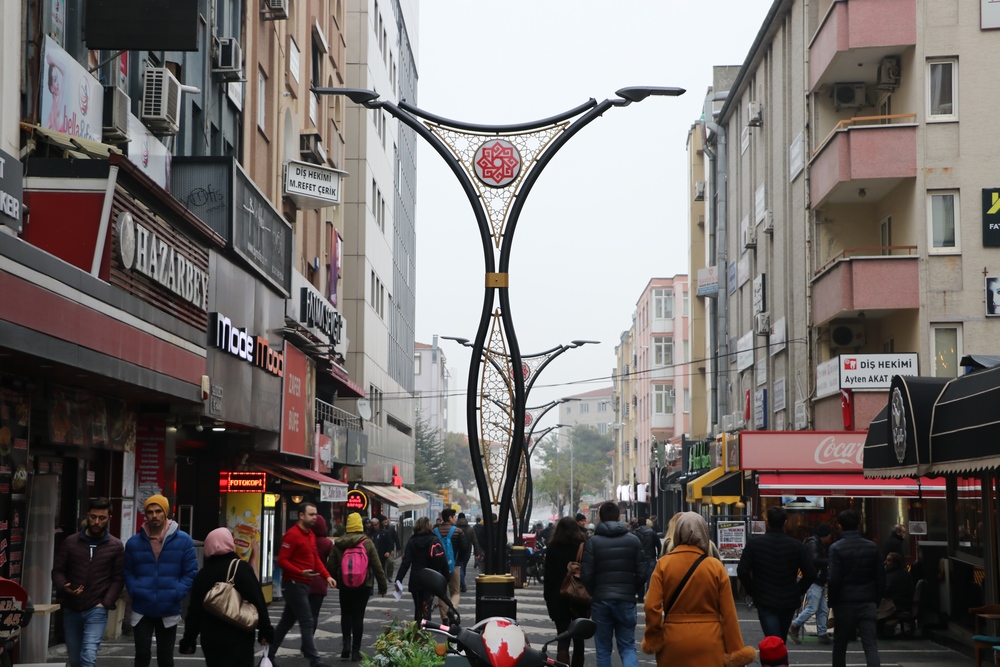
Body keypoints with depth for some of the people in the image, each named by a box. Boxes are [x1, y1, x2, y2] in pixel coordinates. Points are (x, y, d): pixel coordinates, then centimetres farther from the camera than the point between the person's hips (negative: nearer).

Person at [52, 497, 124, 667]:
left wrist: (106, 603, -9)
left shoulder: (116, 546, 1)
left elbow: (118, 579, 2)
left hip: (96, 610, -3)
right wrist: (64, 587, -14)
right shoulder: (70, 542, 4)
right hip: (71, 609, 3)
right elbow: (58, 571, 6)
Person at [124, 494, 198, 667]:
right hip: (142, 611, 0)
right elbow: (127, 572, 6)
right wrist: (136, 591, -12)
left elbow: (191, 573, -2)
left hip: (169, 611, 0)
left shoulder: (183, 540, -3)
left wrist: (176, 594, -15)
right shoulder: (134, 542, 2)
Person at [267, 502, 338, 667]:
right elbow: (282, 560, -19)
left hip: (303, 585, 9)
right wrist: (301, 572, -31)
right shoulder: (292, 535, -15)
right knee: (307, 623, -9)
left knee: (287, 622, 14)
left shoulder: (311, 535, 14)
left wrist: (327, 576, 1)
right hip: (294, 584, -9)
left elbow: (316, 559, 16)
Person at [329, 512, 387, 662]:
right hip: (363, 586, -1)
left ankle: (346, 644, -1)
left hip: (345, 585, 1)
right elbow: (377, 567, -5)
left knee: (346, 615, 16)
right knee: (358, 616, 4)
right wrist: (383, 586, 3)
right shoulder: (367, 543, -5)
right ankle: (355, 651, 4)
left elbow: (332, 566, 2)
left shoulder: (338, 544, -1)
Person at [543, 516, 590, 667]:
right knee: (578, 638, 14)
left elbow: (548, 576, -5)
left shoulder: (552, 548, -4)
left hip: (559, 598, -1)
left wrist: (548, 599, 1)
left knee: (563, 638, -1)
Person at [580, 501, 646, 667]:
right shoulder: (633, 540, 2)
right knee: (627, 646, 6)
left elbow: (586, 575, -8)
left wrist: (593, 594, 10)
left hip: (601, 600, -1)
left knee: (603, 649, 10)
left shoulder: (592, 542, -5)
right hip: (626, 600, 1)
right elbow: (641, 573, 0)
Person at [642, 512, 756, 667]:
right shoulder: (716, 566, -4)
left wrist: (653, 638, 6)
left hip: (674, 642, 1)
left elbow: (651, 607, -8)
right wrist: (735, 650, 2)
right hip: (708, 643, -1)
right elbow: (728, 612, -4)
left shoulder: (663, 564, -3)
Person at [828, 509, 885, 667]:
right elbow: (881, 576, 5)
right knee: (870, 644, -3)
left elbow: (834, 579, -12)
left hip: (845, 602, -2)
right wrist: (876, 598, 14)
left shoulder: (836, 548, -9)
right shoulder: (872, 547, 4)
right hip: (867, 602, 2)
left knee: (840, 644, 13)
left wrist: (831, 602, -1)